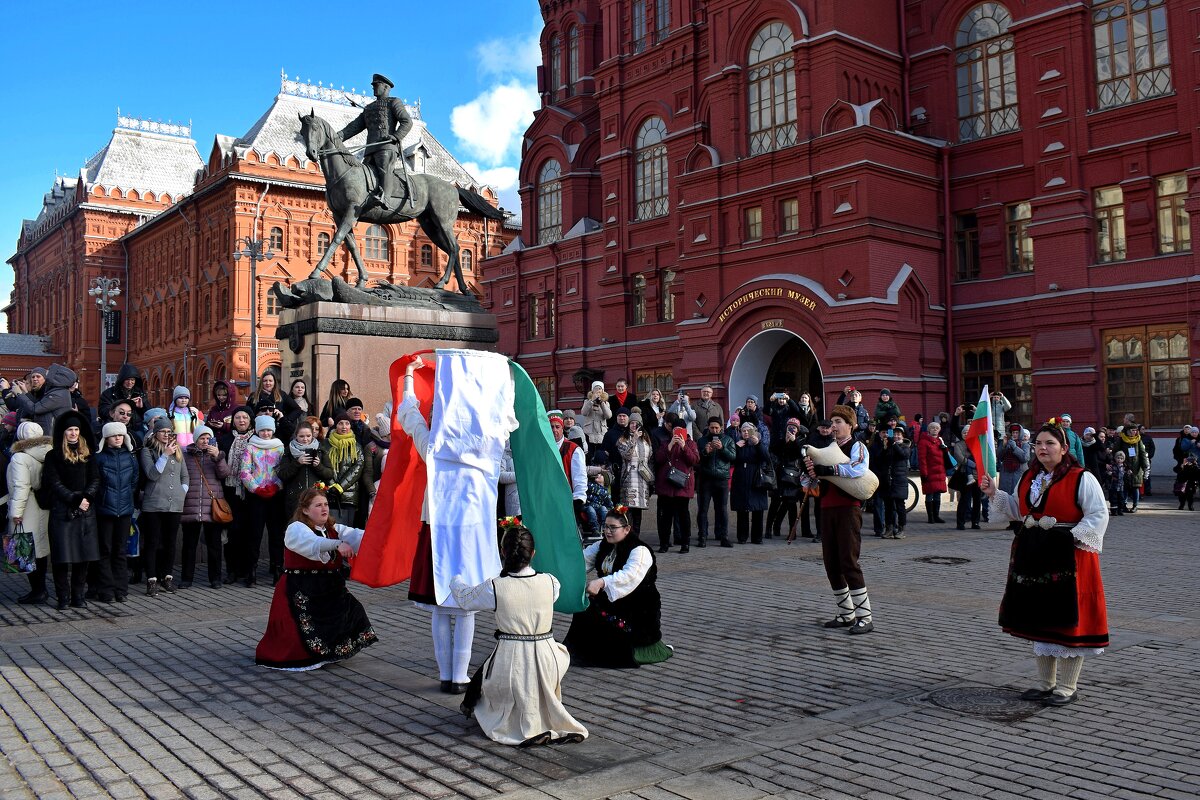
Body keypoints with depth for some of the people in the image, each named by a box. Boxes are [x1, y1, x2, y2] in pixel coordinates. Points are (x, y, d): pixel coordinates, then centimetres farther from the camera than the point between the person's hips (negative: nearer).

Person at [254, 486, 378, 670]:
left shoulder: (334, 530, 12)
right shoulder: (295, 529, -9)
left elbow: (355, 536, -6)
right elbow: (313, 543, -30)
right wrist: (337, 544, -46)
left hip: (331, 591, 7)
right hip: (301, 592, -7)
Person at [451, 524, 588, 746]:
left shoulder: (494, 588, -11)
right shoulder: (550, 582, -6)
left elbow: (464, 597, 9)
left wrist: (455, 580, 33)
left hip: (510, 662, -1)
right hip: (546, 660, 1)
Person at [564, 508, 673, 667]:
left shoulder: (640, 551, -16)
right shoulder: (603, 547, 10)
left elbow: (629, 576, -34)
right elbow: (582, 560, 2)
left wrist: (601, 582, -49)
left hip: (638, 610, -7)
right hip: (609, 603, 7)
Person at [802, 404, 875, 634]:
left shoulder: (857, 447, 0)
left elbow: (859, 469, -24)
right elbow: (809, 483, 17)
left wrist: (826, 469, -24)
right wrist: (811, 472, -6)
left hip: (848, 508, -7)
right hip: (827, 509, 7)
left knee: (849, 561, -12)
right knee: (831, 563, 7)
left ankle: (865, 617, -6)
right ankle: (846, 613, 18)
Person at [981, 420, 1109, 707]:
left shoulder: (1081, 479, -8)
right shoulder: (1028, 478, 12)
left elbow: (1098, 515, -11)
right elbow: (1016, 510, 21)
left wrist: (1072, 538, -19)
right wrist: (994, 494, 8)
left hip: (1067, 559, -7)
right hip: (1033, 557, 7)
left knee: (1068, 620, -1)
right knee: (1040, 620, 13)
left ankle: (1067, 687, 11)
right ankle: (1046, 683, 25)